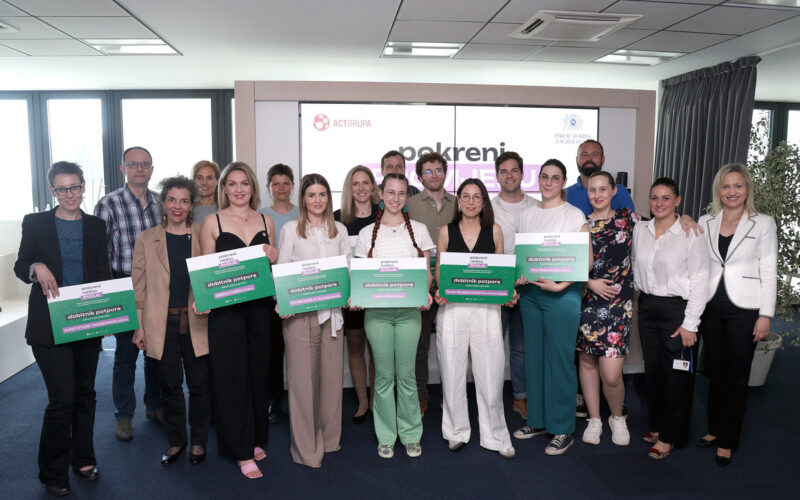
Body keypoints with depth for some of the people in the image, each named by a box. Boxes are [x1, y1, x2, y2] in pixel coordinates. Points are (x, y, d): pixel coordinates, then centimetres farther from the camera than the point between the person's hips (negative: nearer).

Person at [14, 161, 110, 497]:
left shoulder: (96, 226, 8)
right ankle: (53, 473, 14)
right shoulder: (35, 223, 2)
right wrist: (37, 268, -18)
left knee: (85, 394, 13)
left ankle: (83, 460, 30)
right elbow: (20, 266, 5)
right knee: (62, 398, -6)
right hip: (50, 324, -3)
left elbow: (103, 273, 8)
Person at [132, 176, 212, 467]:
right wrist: (139, 327, 1)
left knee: (200, 384, 5)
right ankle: (176, 441, 27)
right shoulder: (147, 240, 6)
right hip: (162, 323, 0)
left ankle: (198, 441, 23)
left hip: (197, 322, 0)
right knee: (170, 385, 9)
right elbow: (138, 287, 5)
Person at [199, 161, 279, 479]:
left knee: (259, 371, 10)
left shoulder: (265, 222, 10)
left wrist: (275, 258, -3)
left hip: (260, 307, 3)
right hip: (226, 308, -3)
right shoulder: (212, 223, 1)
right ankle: (242, 451, 13)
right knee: (231, 375, 2)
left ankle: (256, 438, 29)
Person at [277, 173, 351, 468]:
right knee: (302, 375, -1)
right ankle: (306, 448, 10)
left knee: (331, 372, 9)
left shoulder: (339, 230, 13)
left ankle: (329, 437, 25)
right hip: (299, 311, -3)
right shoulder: (290, 229, 4)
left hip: (332, 309, 3)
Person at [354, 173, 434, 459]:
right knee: (384, 375, 6)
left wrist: (426, 293, -11)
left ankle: (411, 435, 20)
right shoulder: (367, 233, 7)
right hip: (376, 311, 0)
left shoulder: (419, 230, 7)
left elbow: (427, 272, 8)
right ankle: (386, 437, 20)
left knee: (407, 374, 4)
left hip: (409, 310, 0)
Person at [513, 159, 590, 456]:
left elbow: (587, 261, -8)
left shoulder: (575, 216, -4)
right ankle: (538, 420, 25)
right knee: (534, 357, 11)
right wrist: (519, 274, -4)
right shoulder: (527, 215, 12)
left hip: (562, 294, -5)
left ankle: (563, 429, 12)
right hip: (530, 292, 5)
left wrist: (560, 285, -18)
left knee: (560, 360, -1)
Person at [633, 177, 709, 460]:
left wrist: (690, 324, -13)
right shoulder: (640, 230, 4)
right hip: (647, 308, 5)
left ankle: (670, 436, 17)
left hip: (677, 310, -5)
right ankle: (657, 425, 30)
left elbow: (700, 282, -10)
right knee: (652, 370, 12)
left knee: (676, 375, 2)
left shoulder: (690, 234, -10)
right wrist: (643, 294, 9)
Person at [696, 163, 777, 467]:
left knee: (737, 376, 3)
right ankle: (715, 429, 27)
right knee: (715, 372, 12)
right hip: (711, 306, 3)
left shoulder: (763, 224, -1)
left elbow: (769, 271, -2)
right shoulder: (705, 223, 7)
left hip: (744, 308, -3)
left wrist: (765, 315, -7)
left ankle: (727, 441, 15)